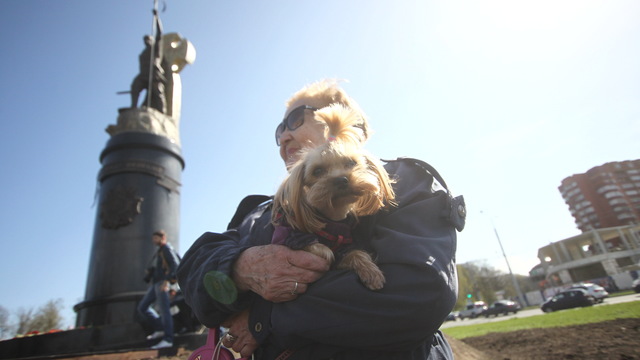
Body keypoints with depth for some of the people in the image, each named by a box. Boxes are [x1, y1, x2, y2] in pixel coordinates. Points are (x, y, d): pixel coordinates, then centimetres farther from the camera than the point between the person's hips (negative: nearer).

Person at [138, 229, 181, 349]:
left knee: (164, 310, -12)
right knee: (142, 308, 8)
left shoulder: (167, 248, -5)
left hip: (163, 283, -10)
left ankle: (167, 339, -13)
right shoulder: (160, 252, 24)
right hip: (155, 284, 10)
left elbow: (175, 264, -18)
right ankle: (160, 329, 10)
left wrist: (166, 280, -26)